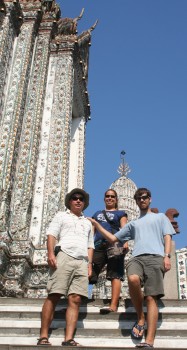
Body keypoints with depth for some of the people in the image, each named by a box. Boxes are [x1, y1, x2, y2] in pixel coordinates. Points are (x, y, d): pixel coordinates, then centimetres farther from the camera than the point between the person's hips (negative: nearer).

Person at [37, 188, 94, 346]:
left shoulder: (88, 222, 30)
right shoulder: (61, 216, 18)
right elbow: (51, 234, 5)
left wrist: (90, 264, 12)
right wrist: (51, 253, -11)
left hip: (82, 262, 4)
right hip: (64, 256, -4)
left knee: (75, 299, -8)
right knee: (54, 296, -10)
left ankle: (68, 339, -13)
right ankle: (43, 336, -9)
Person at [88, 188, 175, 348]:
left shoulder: (161, 217, 26)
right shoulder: (132, 224, 33)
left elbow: (167, 237, 13)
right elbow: (113, 238, 32)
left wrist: (167, 256, -5)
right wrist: (97, 225, 26)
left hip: (155, 257, -2)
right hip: (137, 257, 2)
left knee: (151, 298, -15)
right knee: (133, 279, -33)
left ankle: (149, 341, -25)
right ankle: (140, 318, -12)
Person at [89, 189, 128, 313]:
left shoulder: (120, 213, 18)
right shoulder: (97, 214, 30)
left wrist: (125, 242, -17)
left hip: (114, 245, -4)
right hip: (98, 246, 4)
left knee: (115, 275, -12)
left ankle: (113, 305, -21)